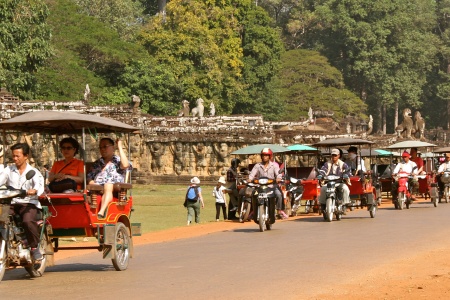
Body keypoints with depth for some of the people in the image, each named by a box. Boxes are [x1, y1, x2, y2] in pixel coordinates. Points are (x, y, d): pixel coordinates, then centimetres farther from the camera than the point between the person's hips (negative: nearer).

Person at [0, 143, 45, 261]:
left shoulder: (33, 172, 5)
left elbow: (39, 185, -12)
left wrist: (34, 191, -37)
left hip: (28, 203, -3)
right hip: (11, 203, 3)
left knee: (28, 221, -33)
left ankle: (35, 247, -14)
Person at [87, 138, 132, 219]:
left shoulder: (118, 160, 17)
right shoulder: (97, 163, 32)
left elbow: (125, 165, -7)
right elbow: (89, 176, 22)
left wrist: (120, 147, -1)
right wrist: (92, 183, -2)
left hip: (114, 190, -4)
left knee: (108, 186, -39)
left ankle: (101, 213, -55)